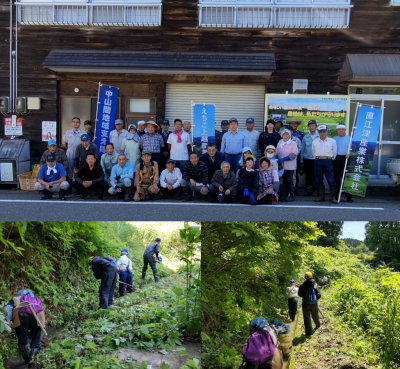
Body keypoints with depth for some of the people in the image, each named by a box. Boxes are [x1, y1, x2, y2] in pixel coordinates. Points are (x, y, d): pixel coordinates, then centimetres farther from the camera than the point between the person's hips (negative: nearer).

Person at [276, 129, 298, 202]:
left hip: (290, 166, -4)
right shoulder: (279, 143, 13)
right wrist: (277, 160, -6)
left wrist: (283, 159, -18)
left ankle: (291, 196, 1)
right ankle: (285, 195, 12)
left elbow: (294, 154, -9)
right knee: (284, 180, 5)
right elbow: (277, 152, 14)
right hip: (281, 165, 4)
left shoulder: (293, 143, 0)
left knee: (289, 180, -9)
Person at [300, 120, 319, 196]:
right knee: (308, 176, 6)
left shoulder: (320, 137, 1)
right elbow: (302, 150, 11)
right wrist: (301, 161, 7)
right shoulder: (305, 137, 9)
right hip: (307, 160, 2)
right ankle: (309, 190, 15)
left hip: (317, 160, -2)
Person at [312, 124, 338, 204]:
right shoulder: (315, 141, 12)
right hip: (318, 161, 3)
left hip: (328, 161, -3)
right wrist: (317, 159, 12)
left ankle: (332, 197, -1)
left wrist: (331, 160, 10)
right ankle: (321, 196, 15)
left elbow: (334, 153, 11)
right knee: (318, 180, 5)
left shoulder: (332, 141, 6)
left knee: (331, 180, -8)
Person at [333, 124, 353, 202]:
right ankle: (336, 195, 10)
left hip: (346, 159, -2)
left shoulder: (349, 139, 9)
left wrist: (349, 153, -19)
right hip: (336, 159, 2)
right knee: (336, 178, 4)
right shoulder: (334, 139, 17)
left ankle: (349, 196, -3)